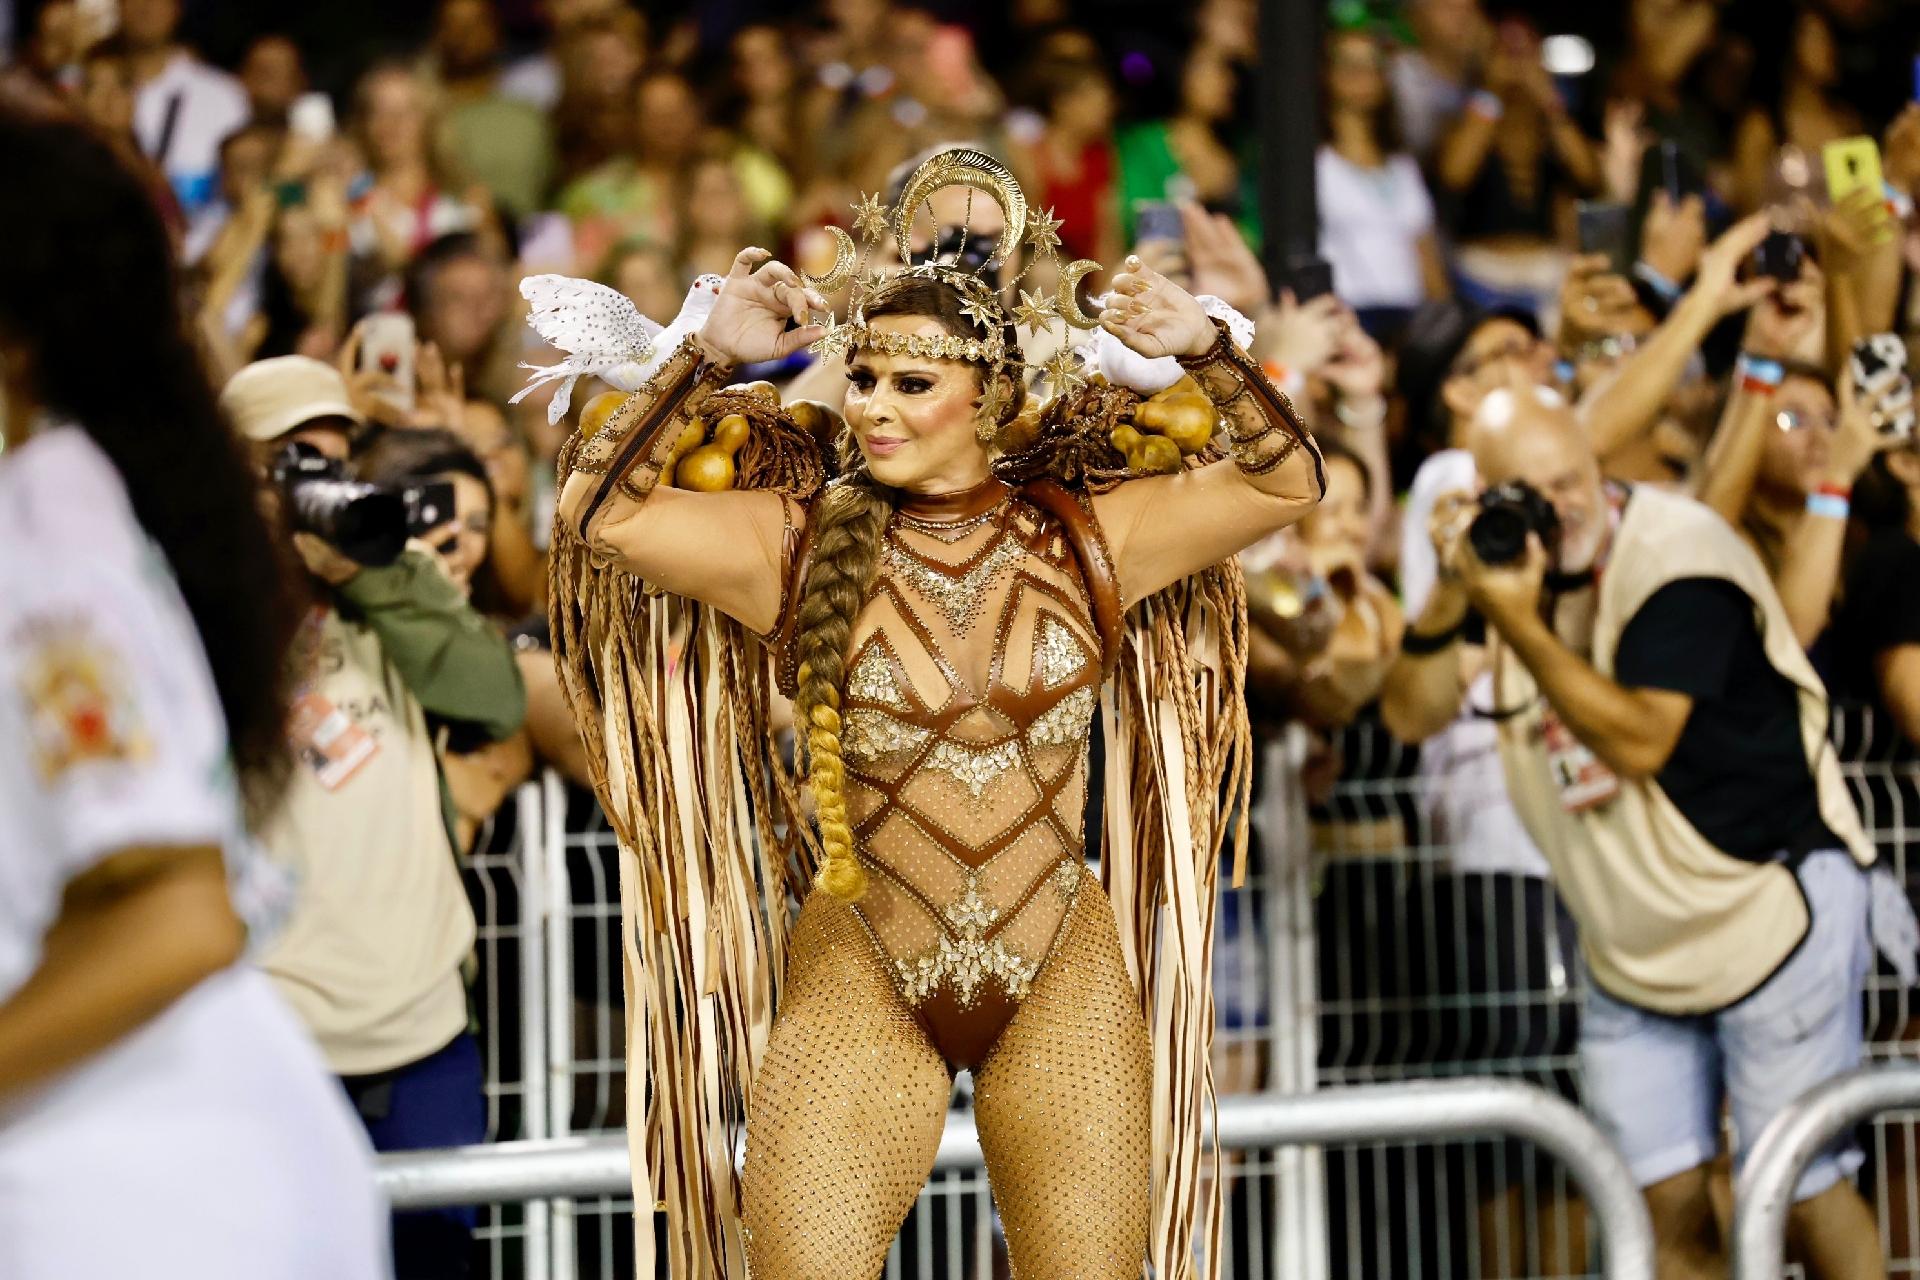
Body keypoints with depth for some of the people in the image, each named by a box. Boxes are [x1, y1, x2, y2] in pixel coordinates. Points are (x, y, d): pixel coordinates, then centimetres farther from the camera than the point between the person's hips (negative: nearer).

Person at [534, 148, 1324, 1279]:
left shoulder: (1082, 542, 2)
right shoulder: (799, 543, -1)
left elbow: (1287, 483, 6)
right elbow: (600, 512, -6)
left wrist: (1206, 353, -7)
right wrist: (706, 359, -10)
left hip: (1061, 985, 1)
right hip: (861, 981, -1)